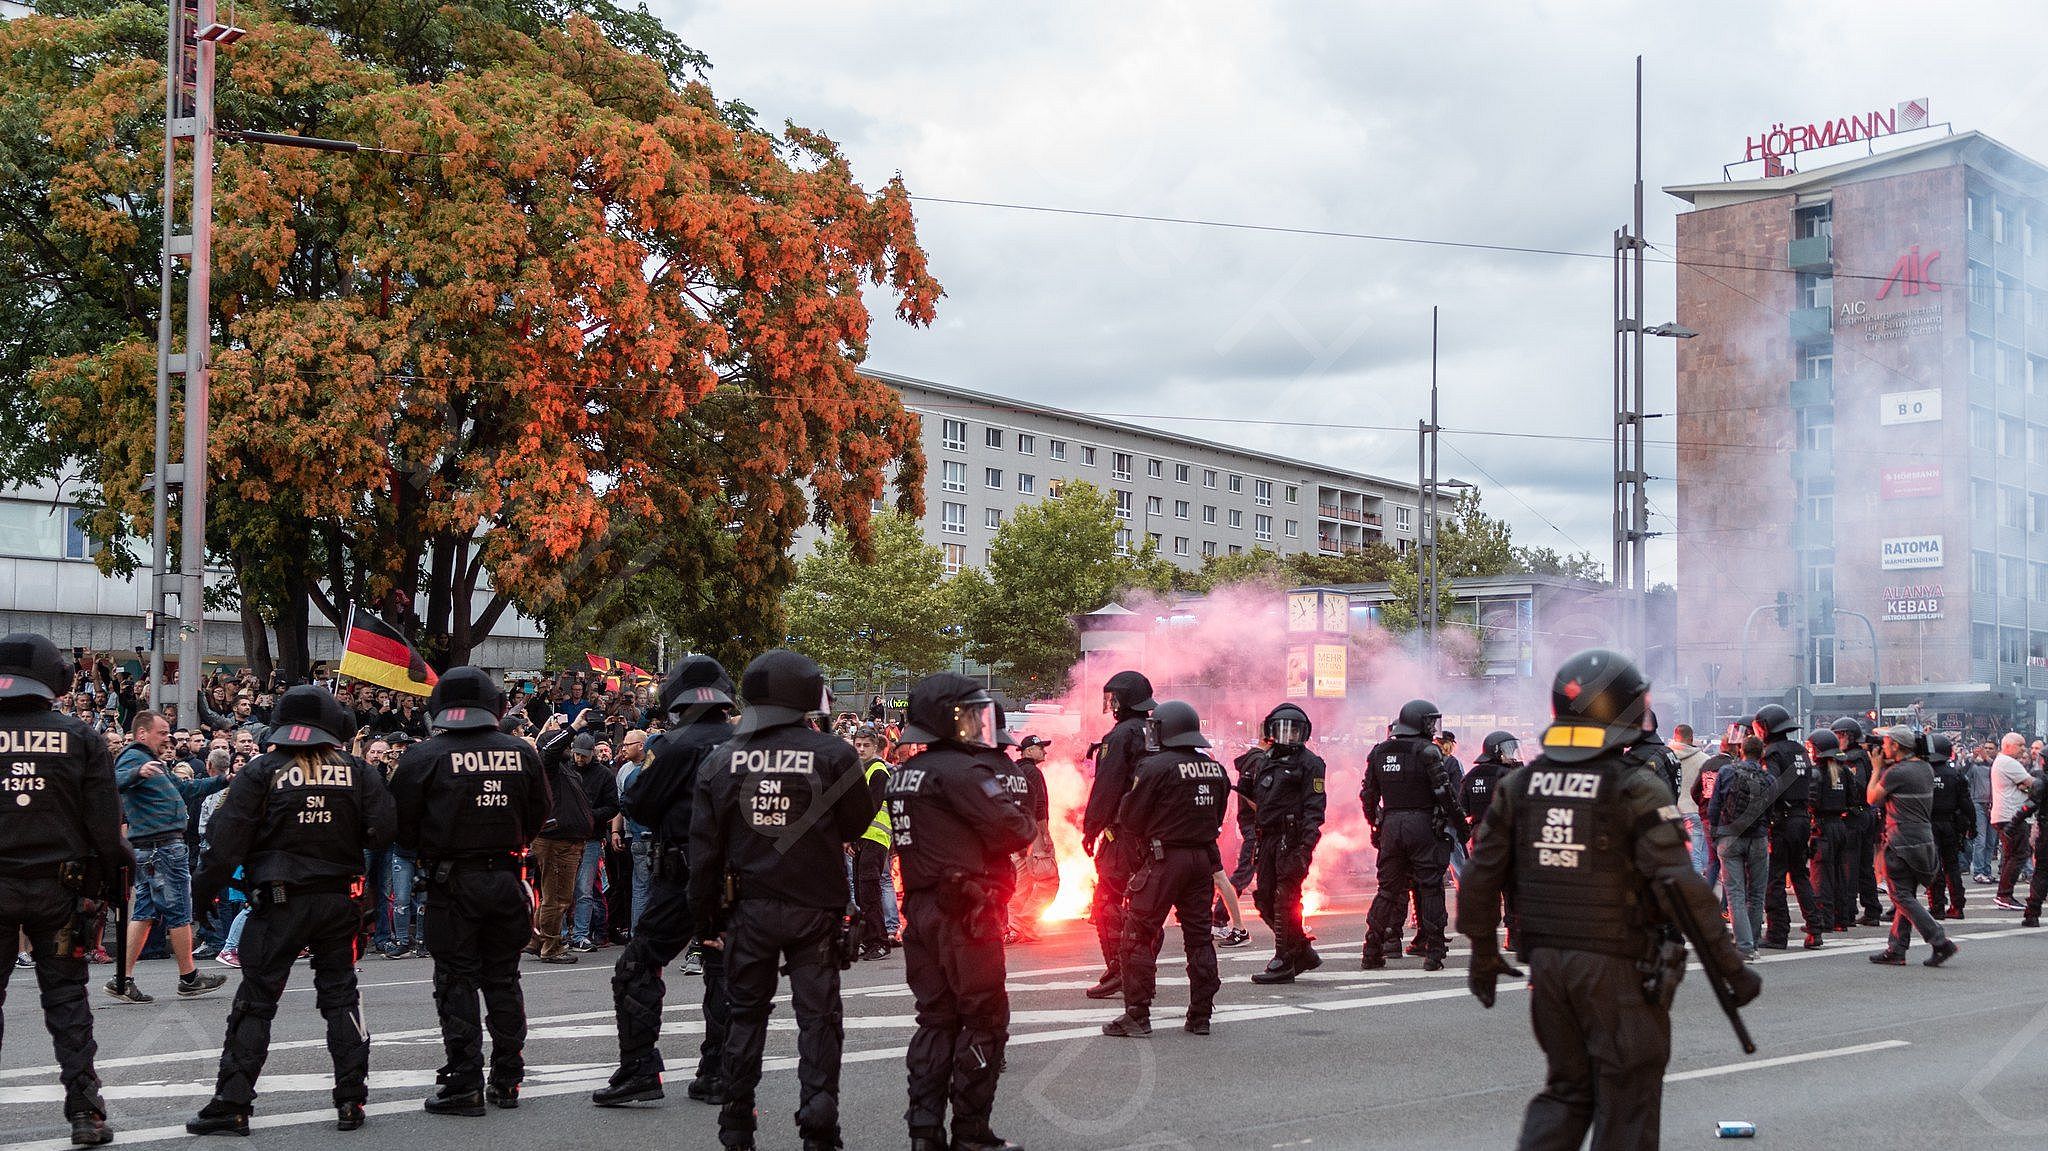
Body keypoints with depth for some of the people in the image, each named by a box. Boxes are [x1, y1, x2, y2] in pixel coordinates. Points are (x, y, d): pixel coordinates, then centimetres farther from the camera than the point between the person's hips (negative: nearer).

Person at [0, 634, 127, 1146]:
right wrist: (109, 883, 6)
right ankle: (85, 1112, 7)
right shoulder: (80, 737, -5)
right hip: (58, 887, 0)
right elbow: (105, 822, -4)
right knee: (66, 996, 8)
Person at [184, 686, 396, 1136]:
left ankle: (231, 1104, 3)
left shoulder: (263, 771, -4)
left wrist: (207, 887, 2)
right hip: (338, 900, 2)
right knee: (341, 997, 11)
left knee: (255, 1001, 4)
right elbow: (383, 829, -4)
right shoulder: (357, 770, 1)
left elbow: (228, 836, -8)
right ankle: (351, 1101, 10)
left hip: (279, 901, -2)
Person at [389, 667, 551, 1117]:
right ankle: (507, 1080, 19)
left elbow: (401, 823, -4)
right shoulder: (521, 752, 0)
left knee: (456, 982, 3)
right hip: (505, 878, 3)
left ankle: (465, 1085, 2)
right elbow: (539, 813, 9)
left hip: (452, 882, -3)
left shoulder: (424, 756, -10)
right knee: (503, 979, 13)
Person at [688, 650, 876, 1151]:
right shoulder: (832, 754, -12)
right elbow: (857, 824, -1)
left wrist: (705, 912, 11)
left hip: (750, 908, 3)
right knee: (817, 1015, 5)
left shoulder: (722, 761, -2)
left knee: (746, 1012, 15)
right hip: (815, 907, -3)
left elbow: (704, 846, 2)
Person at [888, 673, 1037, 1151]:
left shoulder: (902, 775, 12)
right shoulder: (961, 771, -15)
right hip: (966, 913, -8)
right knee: (984, 1020, 1)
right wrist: (1027, 824, 4)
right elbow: (1014, 831, -17)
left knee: (937, 1018, 13)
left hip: (920, 909, 8)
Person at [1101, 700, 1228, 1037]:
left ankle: (1137, 1015, 0)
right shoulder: (1216, 769, 8)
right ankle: (1200, 1015, 15)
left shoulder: (1155, 767, -12)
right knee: (1199, 936, 12)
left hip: (1164, 859, -6)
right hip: (1204, 858, 6)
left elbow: (1129, 818, -9)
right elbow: (1217, 817, 15)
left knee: (1140, 937, 1)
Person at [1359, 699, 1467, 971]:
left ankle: (1372, 953, 9)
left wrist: (1376, 826, 24)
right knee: (1430, 887, 3)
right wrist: (1461, 825, -3)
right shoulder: (1427, 751, -8)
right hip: (1423, 824, -5)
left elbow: (1368, 795, 13)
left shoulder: (1379, 752, 9)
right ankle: (1433, 952, 2)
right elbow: (1444, 793, -11)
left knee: (1388, 888, 11)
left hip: (1390, 825, 5)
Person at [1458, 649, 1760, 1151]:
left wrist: (1483, 954, 19)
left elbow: (1481, 877, 8)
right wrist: (1730, 967, -11)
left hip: (1546, 960, 5)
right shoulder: (1637, 788, -11)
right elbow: (1680, 887, -16)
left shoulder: (1519, 784, 5)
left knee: (1566, 1087, 18)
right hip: (1617, 967, -5)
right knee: (1626, 1101, 7)